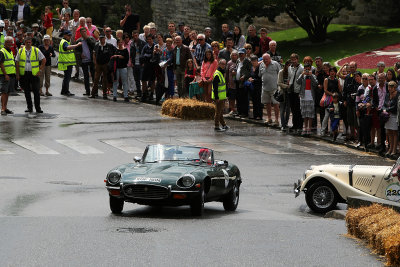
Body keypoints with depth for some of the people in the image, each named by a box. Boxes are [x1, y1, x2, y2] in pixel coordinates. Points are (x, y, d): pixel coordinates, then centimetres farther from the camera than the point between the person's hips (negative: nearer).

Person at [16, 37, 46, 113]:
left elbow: (44, 60, 5)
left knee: (36, 91, -6)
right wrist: (17, 74, 1)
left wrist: (40, 70, -1)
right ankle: (29, 107, 15)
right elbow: (17, 63, 7)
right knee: (27, 92, 6)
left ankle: (38, 108, -1)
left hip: (34, 74, -2)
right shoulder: (20, 51, 6)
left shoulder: (36, 51, 2)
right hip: (24, 74, 2)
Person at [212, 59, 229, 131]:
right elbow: (215, 87, -23)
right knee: (218, 112, -3)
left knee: (221, 111, 18)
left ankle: (223, 125, 28)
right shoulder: (217, 74, -20)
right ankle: (217, 127, 3)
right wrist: (216, 97, -25)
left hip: (222, 97, 10)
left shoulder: (222, 73, 14)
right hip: (218, 97, -10)